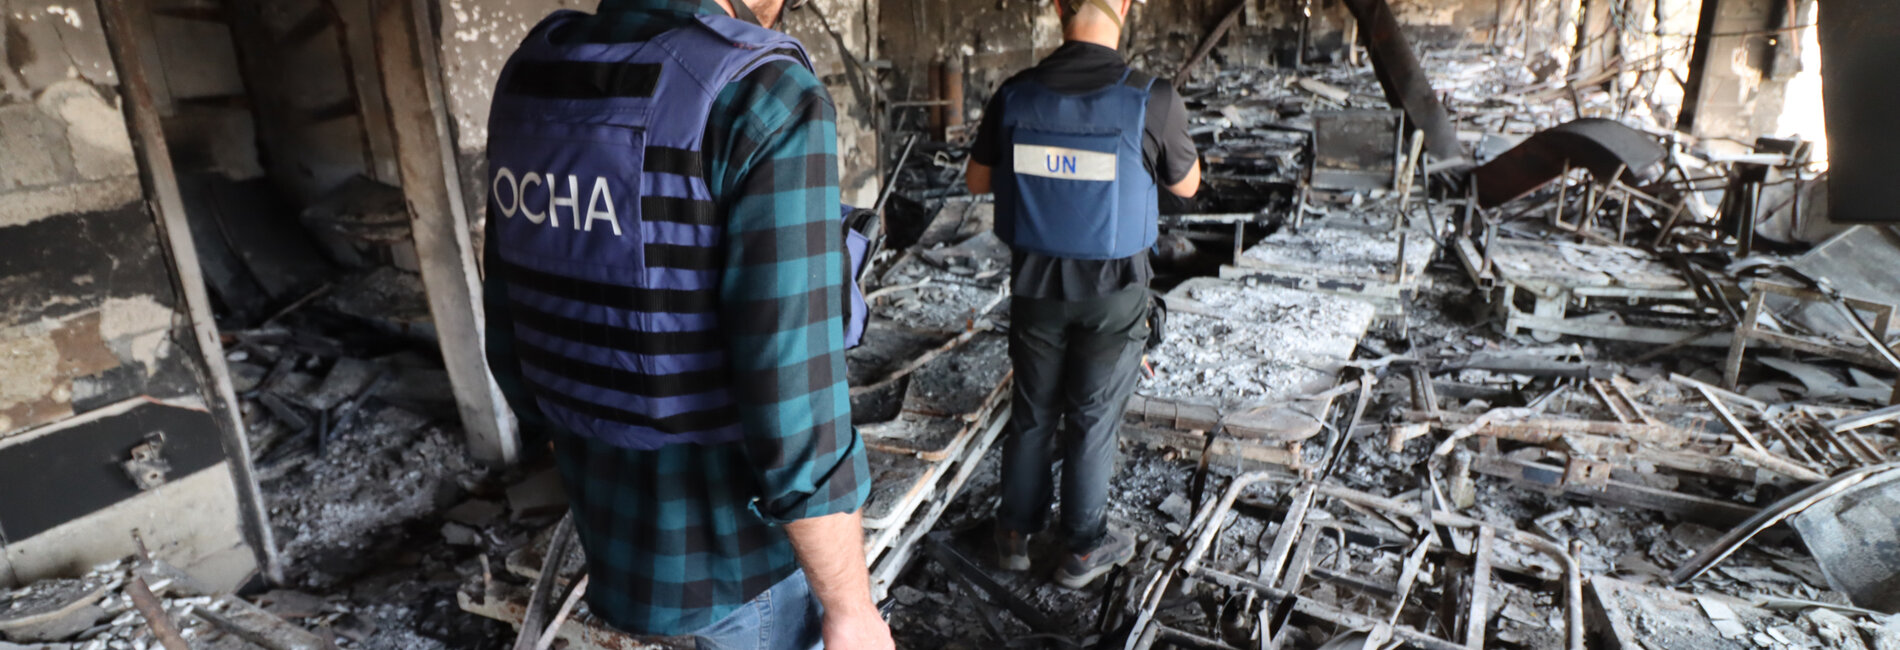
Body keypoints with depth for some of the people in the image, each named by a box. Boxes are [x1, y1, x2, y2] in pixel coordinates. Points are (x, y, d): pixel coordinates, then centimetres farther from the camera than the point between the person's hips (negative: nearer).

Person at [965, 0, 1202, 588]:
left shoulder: (1015, 95, -9)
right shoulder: (1152, 101, -17)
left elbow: (978, 181, 6)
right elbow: (1187, 185, 1)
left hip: (1035, 281, 3)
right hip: (1112, 291, -2)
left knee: (1032, 413, 18)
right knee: (1093, 419, 11)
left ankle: (1015, 534, 31)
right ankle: (1083, 550, 27)